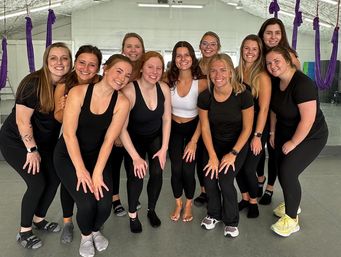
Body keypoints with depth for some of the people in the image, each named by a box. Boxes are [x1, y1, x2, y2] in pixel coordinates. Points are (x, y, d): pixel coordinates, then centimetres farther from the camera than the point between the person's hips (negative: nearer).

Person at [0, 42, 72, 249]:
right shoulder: (33, 83, -26)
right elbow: (22, 120, -23)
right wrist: (32, 150, -17)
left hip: (44, 141, 6)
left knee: (54, 178, 3)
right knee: (37, 183, -10)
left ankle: (39, 218, 29)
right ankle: (24, 231, 12)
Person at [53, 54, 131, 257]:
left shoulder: (122, 102, -12)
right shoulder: (78, 92, -18)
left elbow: (109, 140, -14)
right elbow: (69, 133, -18)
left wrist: (97, 173, -19)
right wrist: (81, 170, -20)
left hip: (98, 155, 2)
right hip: (69, 155, -2)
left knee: (104, 204, -13)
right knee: (87, 203, -18)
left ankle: (95, 230, 26)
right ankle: (85, 236, 20)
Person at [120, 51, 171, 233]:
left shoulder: (164, 88, -15)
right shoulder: (130, 91, -29)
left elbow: (166, 119, -3)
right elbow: (122, 128, -25)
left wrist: (164, 148, -5)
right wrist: (135, 157, -24)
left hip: (156, 136, 3)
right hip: (134, 138, -3)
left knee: (157, 173, -9)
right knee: (136, 175, -15)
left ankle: (151, 210, 18)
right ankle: (132, 214, 11)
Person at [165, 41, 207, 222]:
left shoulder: (201, 83, -17)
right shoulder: (169, 80, -10)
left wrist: (194, 141, -13)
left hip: (193, 128, -1)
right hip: (174, 128, 2)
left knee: (188, 169, -7)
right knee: (176, 169, -7)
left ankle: (189, 205, 22)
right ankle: (178, 204, 20)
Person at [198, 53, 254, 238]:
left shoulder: (243, 95, -21)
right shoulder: (205, 96, -14)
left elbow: (247, 128, -12)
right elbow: (205, 128, -7)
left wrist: (233, 153, -15)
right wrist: (213, 156, -11)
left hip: (237, 144, -2)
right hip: (214, 143, 2)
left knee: (225, 180, -18)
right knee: (209, 179, -15)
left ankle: (231, 221, 12)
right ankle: (213, 214, 18)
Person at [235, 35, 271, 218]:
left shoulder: (262, 76, -14)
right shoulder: (237, 71, 3)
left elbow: (263, 109, -15)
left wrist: (257, 136, -17)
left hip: (256, 127, -5)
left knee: (249, 168, -2)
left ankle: (253, 202, 26)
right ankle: (245, 198, 32)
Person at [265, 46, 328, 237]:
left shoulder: (302, 84, -27)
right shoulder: (276, 82, -4)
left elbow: (308, 119, -27)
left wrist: (293, 143, -18)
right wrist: (273, 132, 9)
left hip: (310, 136, -7)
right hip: (285, 132, 7)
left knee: (288, 171, -13)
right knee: (282, 170, 9)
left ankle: (292, 219, 7)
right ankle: (292, 203, 36)